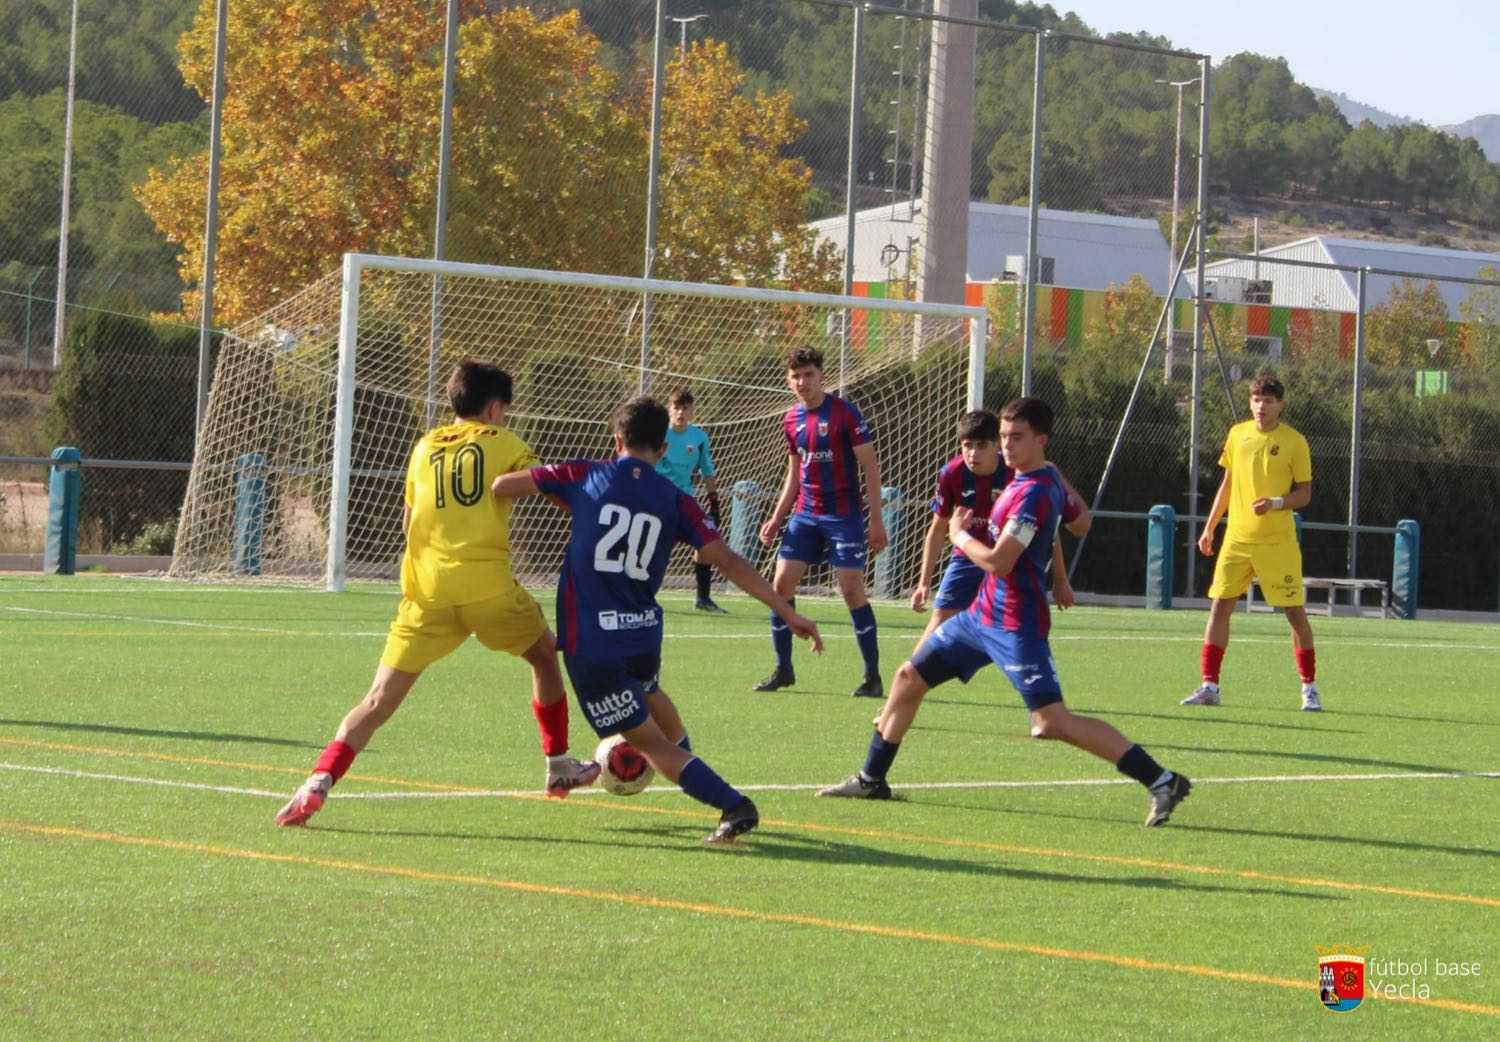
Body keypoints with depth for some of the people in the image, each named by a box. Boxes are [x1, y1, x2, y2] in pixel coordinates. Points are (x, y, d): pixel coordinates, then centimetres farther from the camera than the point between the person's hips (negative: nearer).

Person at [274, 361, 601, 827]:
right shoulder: (502, 442, 10)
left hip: (427, 592, 2)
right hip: (489, 586, -2)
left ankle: (318, 783, -18)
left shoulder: (426, 446, 19)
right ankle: (559, 766, 31)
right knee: (546, 656, 26)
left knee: (380, 699, -1)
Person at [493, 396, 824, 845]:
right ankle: (691, 771, 61)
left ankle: (734, 805, -12)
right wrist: (788, 613, -2)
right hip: (644, 631, 4)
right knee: (648, 694, 37)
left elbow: (501, 485, 4)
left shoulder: (585, 477, -2)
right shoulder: (674, 500, 1)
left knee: (650, 741, 3)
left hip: (590, 642, -4)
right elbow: (729, 562, -4)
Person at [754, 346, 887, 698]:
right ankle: (783, 669, 11)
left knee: (852, 590, -8)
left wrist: (876, 520, -13)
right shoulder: (791, 421, 8)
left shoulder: (844, 413, -10)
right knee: (781, 584, -1)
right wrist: (776, 518, 12)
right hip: (806, 514, 6)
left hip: (843, 515, -6)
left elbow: (870, 467, -8)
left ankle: (873, 676, 1)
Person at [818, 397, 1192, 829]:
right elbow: (1080, 519, 28)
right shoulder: (1037, 478, 9)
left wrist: (959, 534, -6)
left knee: (1052, 721, -19)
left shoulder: (1034, 493, -21)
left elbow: (998, 562, -25)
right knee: (909, 678, 16)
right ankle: (872, 779, 31)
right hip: (982, 613, 11)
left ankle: (1161, 781, -18)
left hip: (1016, 624, -11)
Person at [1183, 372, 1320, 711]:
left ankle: (1309, 688, 9)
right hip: (1237, 538, 4)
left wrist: (1275, 503, -21)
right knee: (1219, 606, -2)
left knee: (1295, 611, -2)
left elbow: (1304, 493, -2)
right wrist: (1209, 527, 18)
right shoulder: (1237, 434, 8)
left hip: (1278, 541, -4)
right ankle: (1209, 686, 3)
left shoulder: (1294, 442, -5)